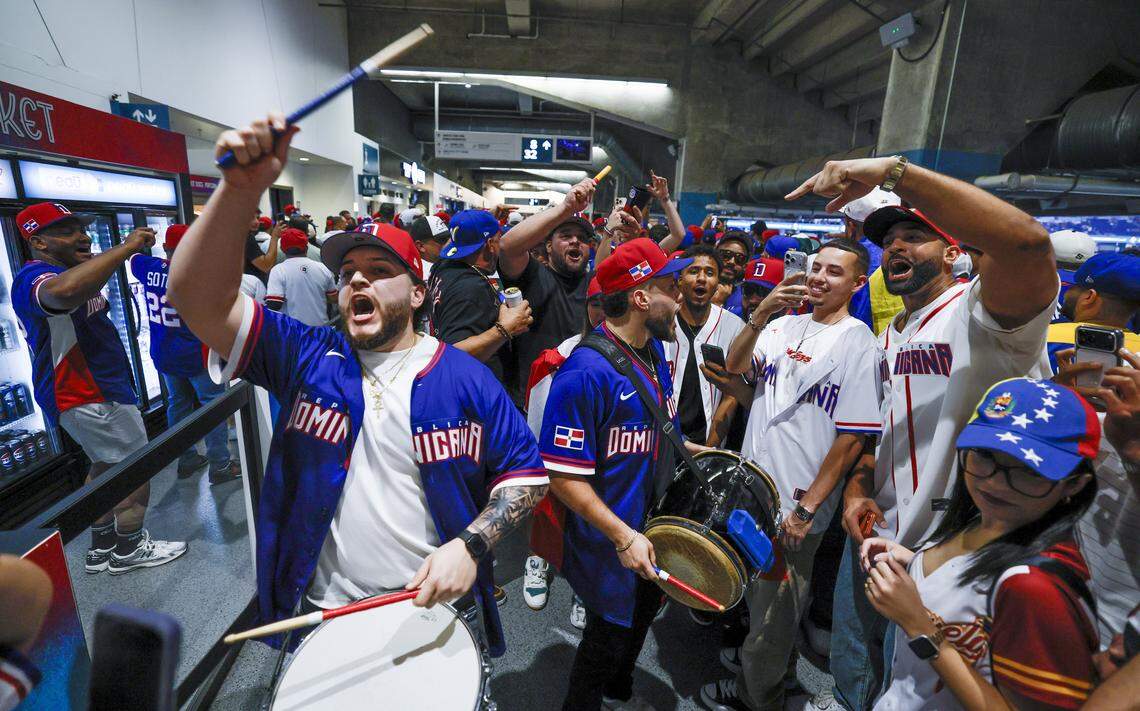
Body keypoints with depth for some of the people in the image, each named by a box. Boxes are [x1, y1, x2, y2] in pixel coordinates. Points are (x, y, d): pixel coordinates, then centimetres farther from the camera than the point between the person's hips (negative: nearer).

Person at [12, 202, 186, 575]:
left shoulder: (69, 271, 12)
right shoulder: (35, 276, -22)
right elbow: (65, 291, -49)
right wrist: (126, 247, -43)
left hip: (90, 392, 11)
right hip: (92, 399, -11)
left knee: (107, 466, 22)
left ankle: (101, 547, 35)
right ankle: (129, 549, 19)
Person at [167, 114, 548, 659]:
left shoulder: (464, 377, -10)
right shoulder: (307, 355, -5)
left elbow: (526, 472, -6)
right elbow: (199, 298, -17)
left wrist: (470, 544, -20)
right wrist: (241, 189, -31)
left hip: (437, 604, -1)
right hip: (325, 611, 2)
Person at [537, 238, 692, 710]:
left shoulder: (654, 350, -2)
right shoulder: (586, 371, -31)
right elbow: (563, 475, -29)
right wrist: (623, 537, -28)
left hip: (656, 524, 9)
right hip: (610, 542, -9)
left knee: (641, 617, 31)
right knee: (608, 639, 16)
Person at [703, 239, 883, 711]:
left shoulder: (857, 343, -13)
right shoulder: (786, 324, 5)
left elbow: (852, 437, -16)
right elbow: (734, 366, -7)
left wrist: (807, 508, -16)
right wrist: (760, 314, -21)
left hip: (796, 503, -5)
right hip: (754, 486, 6)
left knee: (777, 599, 14)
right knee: (757, 586, 24)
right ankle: (765, 657, 51)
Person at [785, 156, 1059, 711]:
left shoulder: (978, 311, -13)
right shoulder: (887, 338, 12)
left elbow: (1026, 240, -36)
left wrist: (893, 170, -35)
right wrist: (857, 490, 0)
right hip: (874, 535, 7)